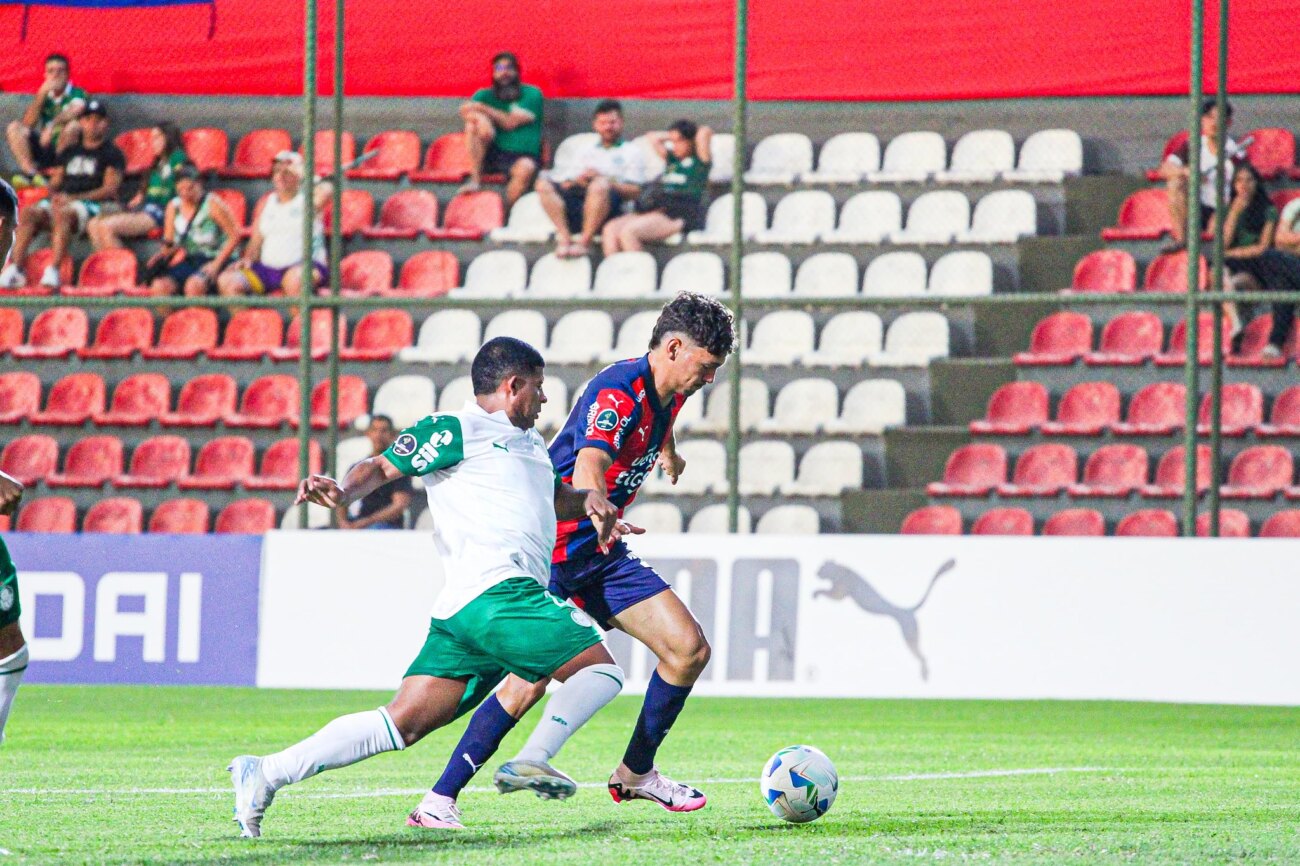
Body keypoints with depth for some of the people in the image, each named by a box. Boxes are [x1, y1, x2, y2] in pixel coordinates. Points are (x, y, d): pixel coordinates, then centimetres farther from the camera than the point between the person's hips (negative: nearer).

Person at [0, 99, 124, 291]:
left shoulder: (112, 153, 8)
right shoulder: (70, 152, 28)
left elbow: (110, 189, -4)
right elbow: (55, 182, 24)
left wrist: (73, 198, -14)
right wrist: (55, 196, -2)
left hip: (91, 203, -6)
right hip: (62, 200, 6)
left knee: (63, 214, -39)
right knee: (27, 213, -24)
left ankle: (53, 270, -51)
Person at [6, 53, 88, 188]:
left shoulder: (77, 94, -1)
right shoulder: (44, 97, 12)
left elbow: (75, 111, -25)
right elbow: (28, 123, -2)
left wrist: (52, 125, -38)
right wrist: (41, 95, -9)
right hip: (46, 149, 4)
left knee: (73, 126, -32)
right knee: (15, 128, -10)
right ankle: (30, 172, -29)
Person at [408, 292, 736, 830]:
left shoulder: (668, 393, 6)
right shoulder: (618, 391, -22)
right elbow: (586, 470, -42)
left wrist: (667, 454, 55)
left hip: (600, 553, 9)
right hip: (551, 548, -9)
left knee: (689, 648, 0)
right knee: (532, 678, -18)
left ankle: (636, 773, 15)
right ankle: (439, 800, -12)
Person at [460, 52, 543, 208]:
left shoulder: (531, 94, 3)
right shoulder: (485, 95, 13)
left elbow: (511, 122, -10)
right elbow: (466, 111, -9)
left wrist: (484, 109, -13)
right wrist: (480, 117, -30)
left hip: (521, 156, -3)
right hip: (493, 154, 3)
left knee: (525, 168, -38)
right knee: (475, 122, -21)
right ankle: (475, 180, -21)